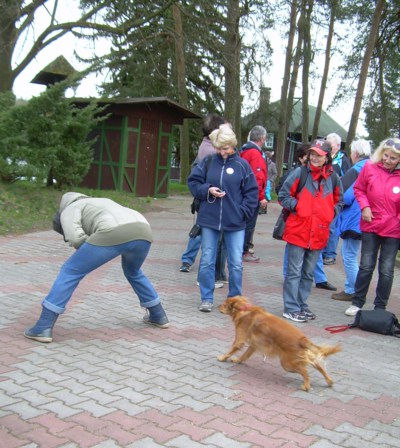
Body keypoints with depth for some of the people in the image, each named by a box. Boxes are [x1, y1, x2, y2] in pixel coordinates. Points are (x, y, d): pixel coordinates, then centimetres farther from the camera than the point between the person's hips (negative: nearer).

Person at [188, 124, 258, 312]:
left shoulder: (242, 165, -1)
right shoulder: (208, 162, 2)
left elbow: (252, 192, 3)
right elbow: (193, 182, 8)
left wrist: (243, 212, -7)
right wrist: (207, 190, -9)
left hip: (235, 223, -1)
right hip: (209, 220, 1)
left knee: (236, 264, 4)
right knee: (207, 261, 6)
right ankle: (207, 298, 19)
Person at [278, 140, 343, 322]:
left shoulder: (333, 177, 4)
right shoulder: (300, 172, -5)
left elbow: (339, 201, 19)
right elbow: (283, 195, -2)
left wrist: (332, 213, 5)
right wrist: (296, 207, -11)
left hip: (319, 233, 4)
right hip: (298, 230, -4)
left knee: (308, 273, 14)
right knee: (294, 272, 1)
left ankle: (302, 305, 26)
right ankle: (291, 308, 9)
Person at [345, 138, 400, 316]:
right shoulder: (369, 168, -6)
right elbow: (359, 189, 6)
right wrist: (364, 206, -8)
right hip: (371, 225, 1)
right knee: (366, 266, 8)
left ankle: (380, 307, 21)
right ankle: (357, 303, 22)